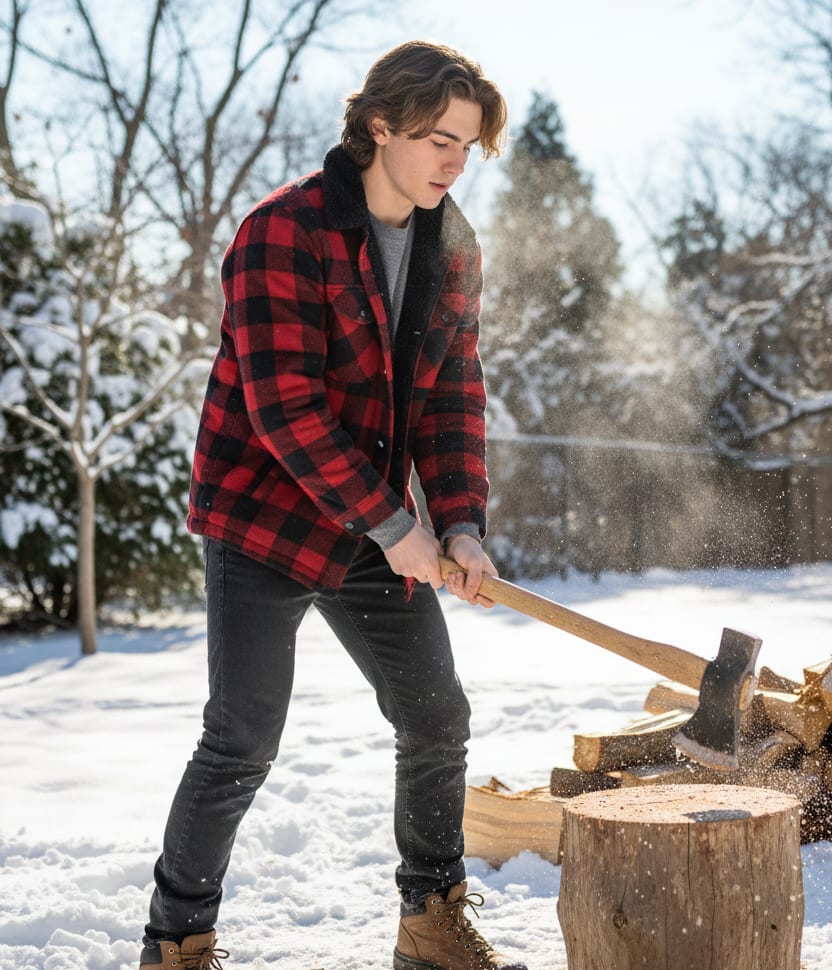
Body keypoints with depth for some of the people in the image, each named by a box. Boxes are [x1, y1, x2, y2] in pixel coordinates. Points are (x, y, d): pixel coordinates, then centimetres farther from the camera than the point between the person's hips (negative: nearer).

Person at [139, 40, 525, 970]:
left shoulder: (454, 250, 5)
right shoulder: (283, 232, -17)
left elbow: (453, 396, 6)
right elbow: (284, 405, -22)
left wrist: (461, 525, -8)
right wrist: (392, 524, -20)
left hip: (381, 533, 7)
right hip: (265, 518, -7)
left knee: (437, 721, 9)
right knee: (242, 744, -5)